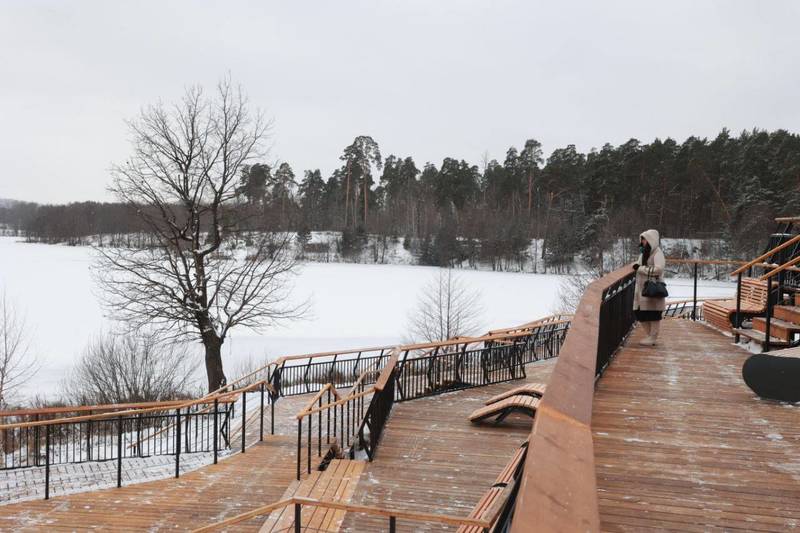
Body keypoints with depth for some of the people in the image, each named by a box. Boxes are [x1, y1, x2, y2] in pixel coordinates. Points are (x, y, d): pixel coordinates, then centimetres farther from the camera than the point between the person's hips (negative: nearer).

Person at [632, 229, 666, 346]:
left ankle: (652, 338, 8)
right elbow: (638, 264, 25)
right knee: (640, 314, 10)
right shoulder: (644, 253, 15)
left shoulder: (657, 253, -9)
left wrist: (641, 268, -17)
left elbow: (658, 269, -21)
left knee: (653, 314, -1)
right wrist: (636, 265, 4)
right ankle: (650, 335, 23)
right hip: (642, 288, 8)